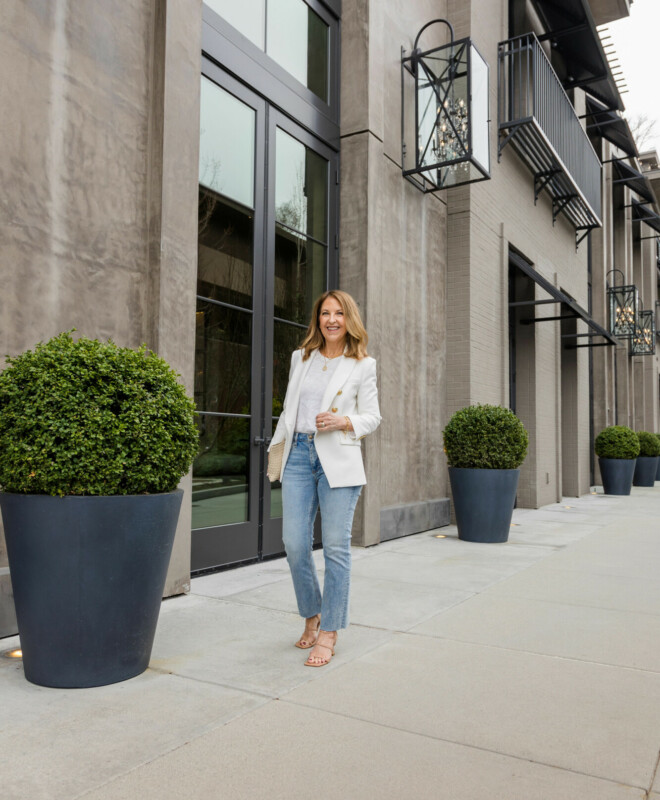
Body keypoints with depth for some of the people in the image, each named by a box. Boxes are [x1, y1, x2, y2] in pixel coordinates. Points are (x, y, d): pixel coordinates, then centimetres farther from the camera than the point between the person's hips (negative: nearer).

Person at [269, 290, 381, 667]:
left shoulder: (363, 365, 4)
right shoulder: (301, 357, 15)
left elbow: (372, 417, 4)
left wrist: (342, 421, -14)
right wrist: (277, 448, 17)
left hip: (338, 459, -3)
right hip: (299, 455, 3)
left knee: (336, 546, -1)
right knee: (294, 543, 1)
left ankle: (328, 634, 10)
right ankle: (312, 616, 24)